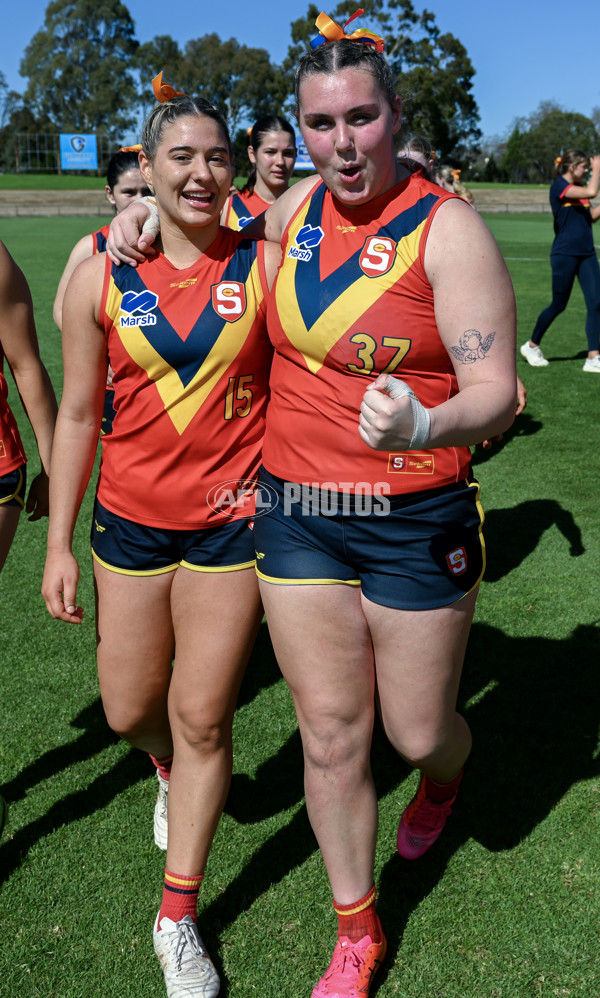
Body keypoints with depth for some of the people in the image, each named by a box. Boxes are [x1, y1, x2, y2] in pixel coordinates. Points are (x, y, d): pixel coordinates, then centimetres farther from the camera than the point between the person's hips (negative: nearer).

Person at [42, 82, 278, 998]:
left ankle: (179, 916, 25)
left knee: (202, 718, 5)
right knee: (129, 711, 13)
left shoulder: (266, 265, -5)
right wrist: (60, 544, 2)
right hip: (131, 519, 2)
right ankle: (171, 770, 52)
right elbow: (78, 414, 2)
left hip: (232, 519, -1)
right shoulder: (99, 277, -3)